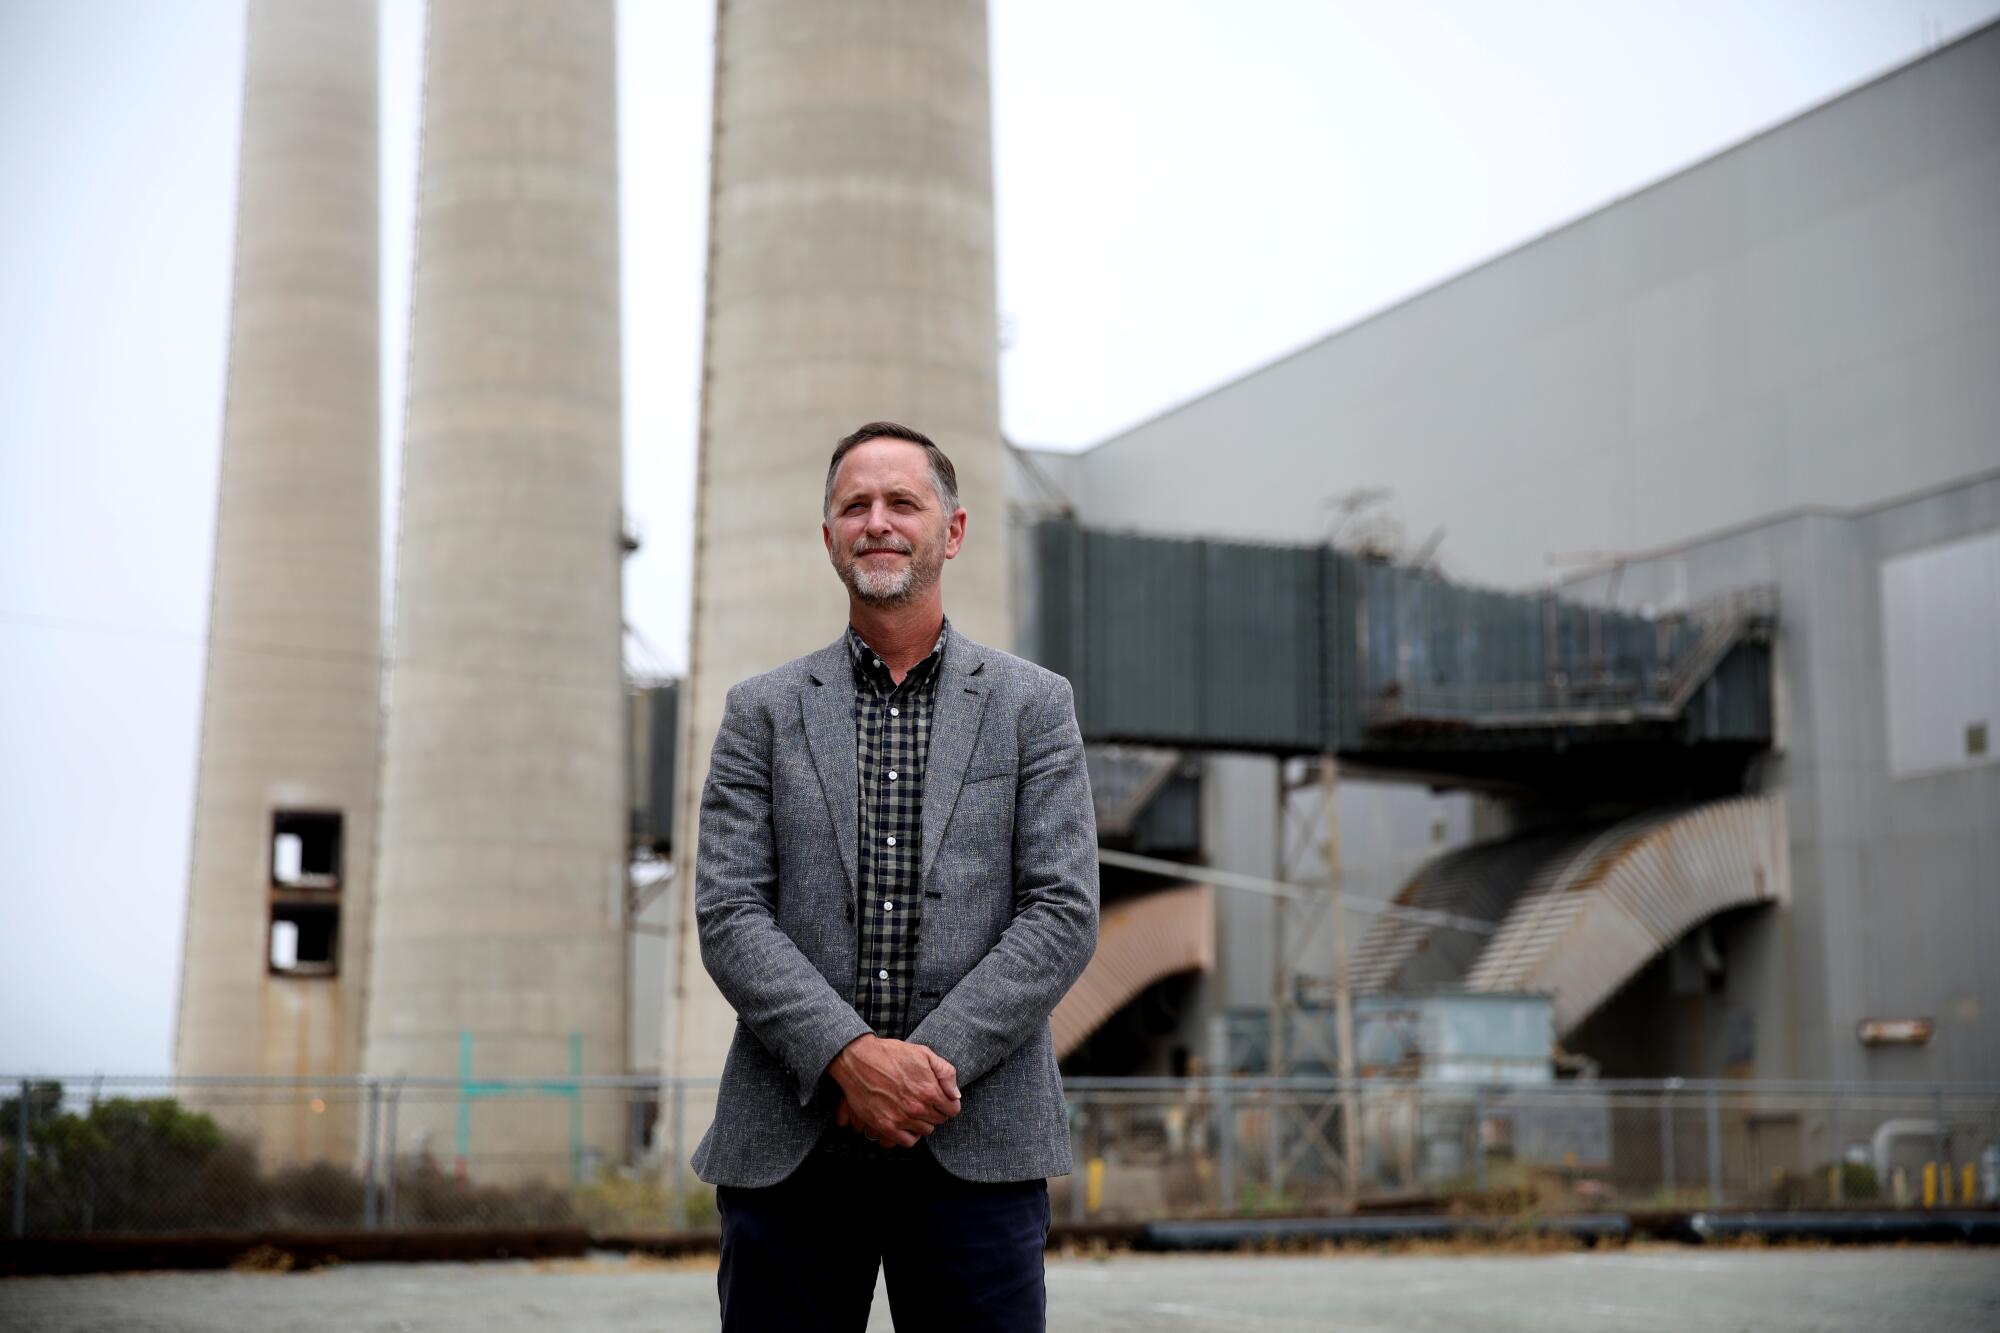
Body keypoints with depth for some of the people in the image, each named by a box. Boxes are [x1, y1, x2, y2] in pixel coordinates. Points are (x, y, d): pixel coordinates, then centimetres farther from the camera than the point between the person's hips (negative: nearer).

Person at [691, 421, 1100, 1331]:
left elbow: (1063, 915, -1)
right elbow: (728, 916, 0)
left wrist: (929, 1062, -12)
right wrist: (849, 1057, -14)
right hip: (788, 1145, 1)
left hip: (976, 1144, 0)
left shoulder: (1034, 706, 8)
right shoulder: (763, 712, 10)